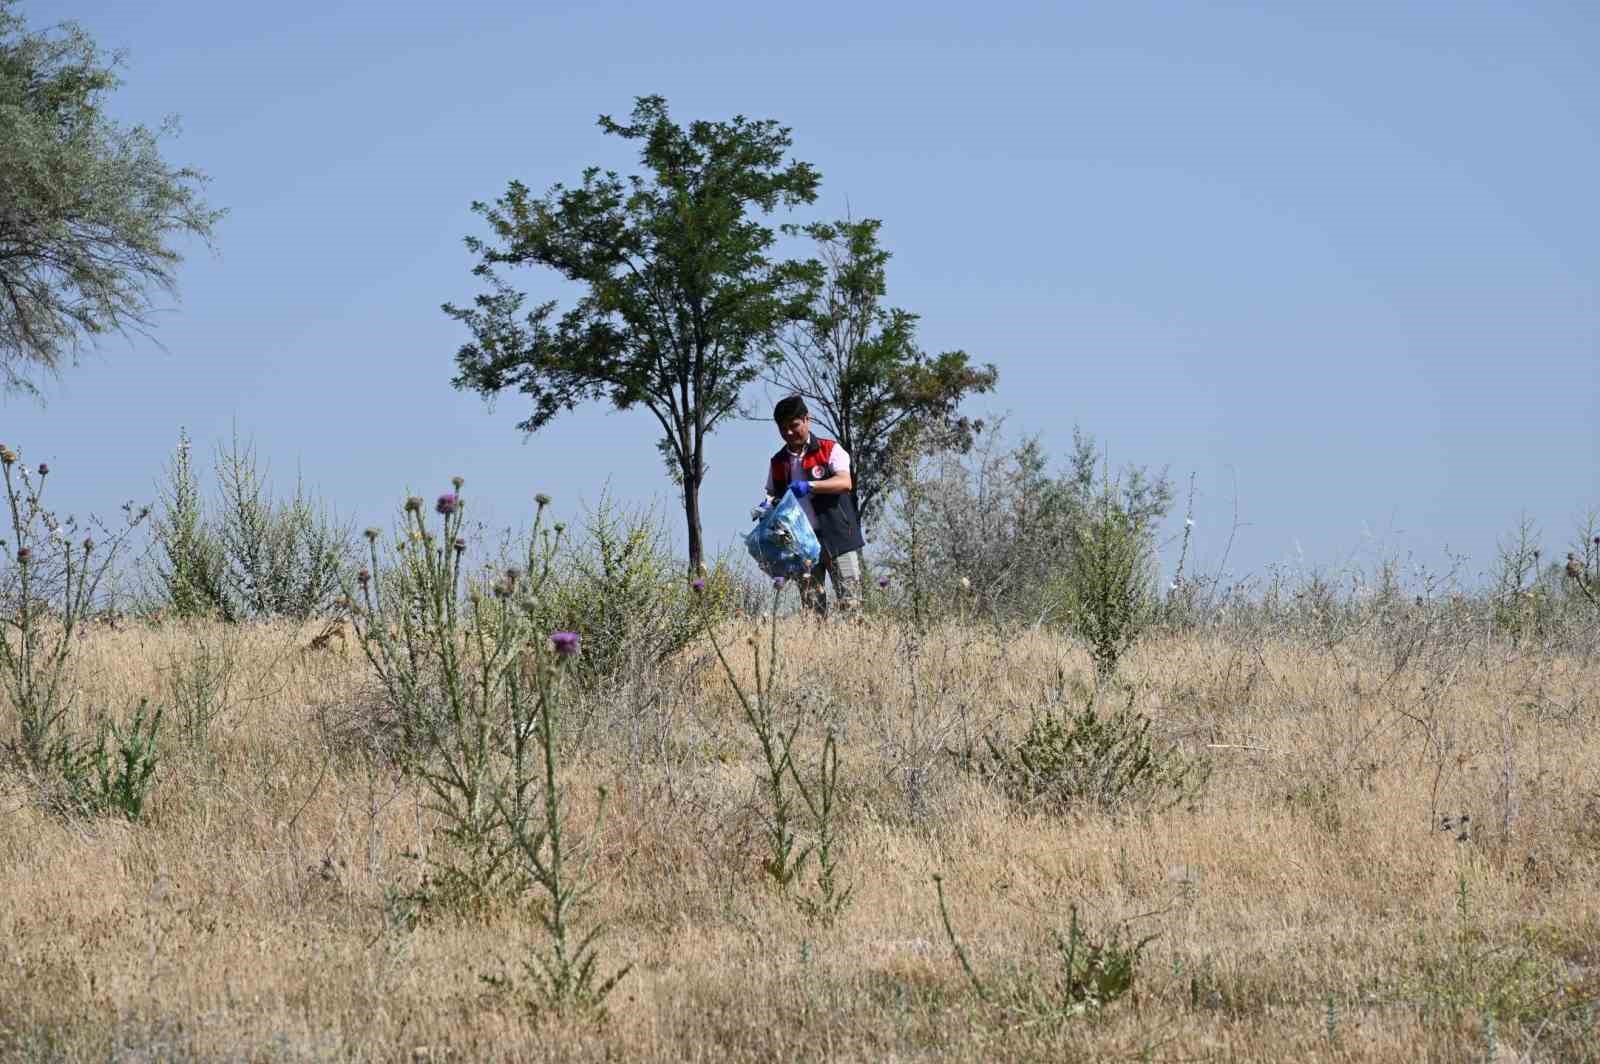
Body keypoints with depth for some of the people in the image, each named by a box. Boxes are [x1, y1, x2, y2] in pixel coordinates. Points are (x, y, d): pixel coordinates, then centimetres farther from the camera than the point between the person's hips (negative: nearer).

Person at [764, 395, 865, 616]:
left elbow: (845, 482, -13)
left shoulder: (830, 450, 0)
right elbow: (773, 495, 22)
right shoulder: (778, 463, 13)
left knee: (849, 600, -9)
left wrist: (810, 486, -27)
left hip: (837, 536, -4)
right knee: (811, 605, 2)